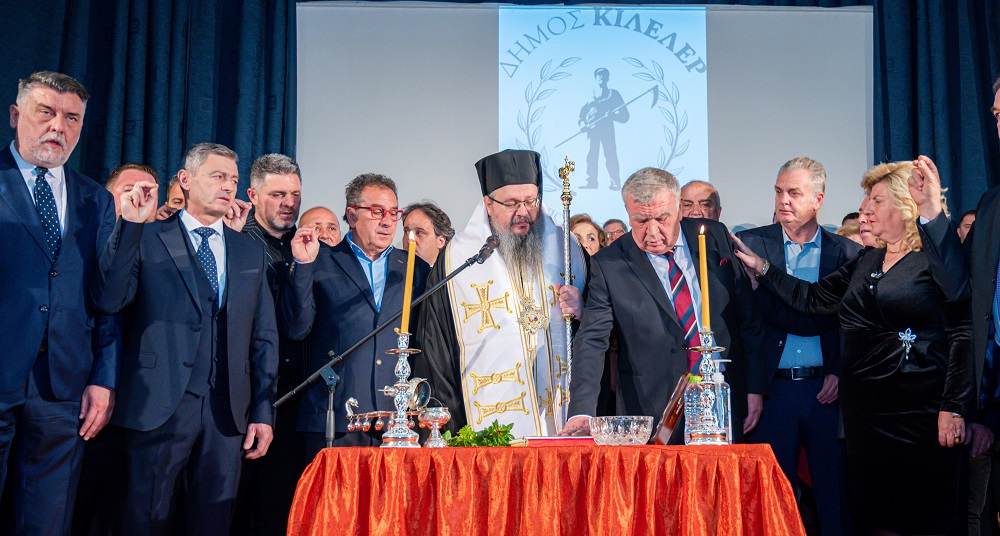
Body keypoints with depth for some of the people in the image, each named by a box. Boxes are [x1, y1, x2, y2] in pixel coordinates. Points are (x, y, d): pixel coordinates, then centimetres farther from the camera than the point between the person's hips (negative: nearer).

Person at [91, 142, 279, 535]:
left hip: (228, 413, 3)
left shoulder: (251, 252, 15)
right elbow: (109, 301, -12)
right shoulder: (146, 239, 4)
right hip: (160, 408, -3)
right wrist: (130, 225, -15)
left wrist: (263, 412, 6)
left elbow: (264, 338, 13)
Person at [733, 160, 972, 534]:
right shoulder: (866, 261, 14)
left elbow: (963, 334, -12)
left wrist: (953, 408, -17)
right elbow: (813, 298, 15)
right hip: (865, 410, 7)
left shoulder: (936, 258, -7)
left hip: (919, 412, -7)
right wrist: (761, 268, 8)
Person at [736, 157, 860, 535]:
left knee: (833, 496, 6)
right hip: (774, 388, 0)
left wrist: (841, 372, -5)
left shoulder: (847, 253, 5)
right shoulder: (751, 244, 3)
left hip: (825, 389, 1)